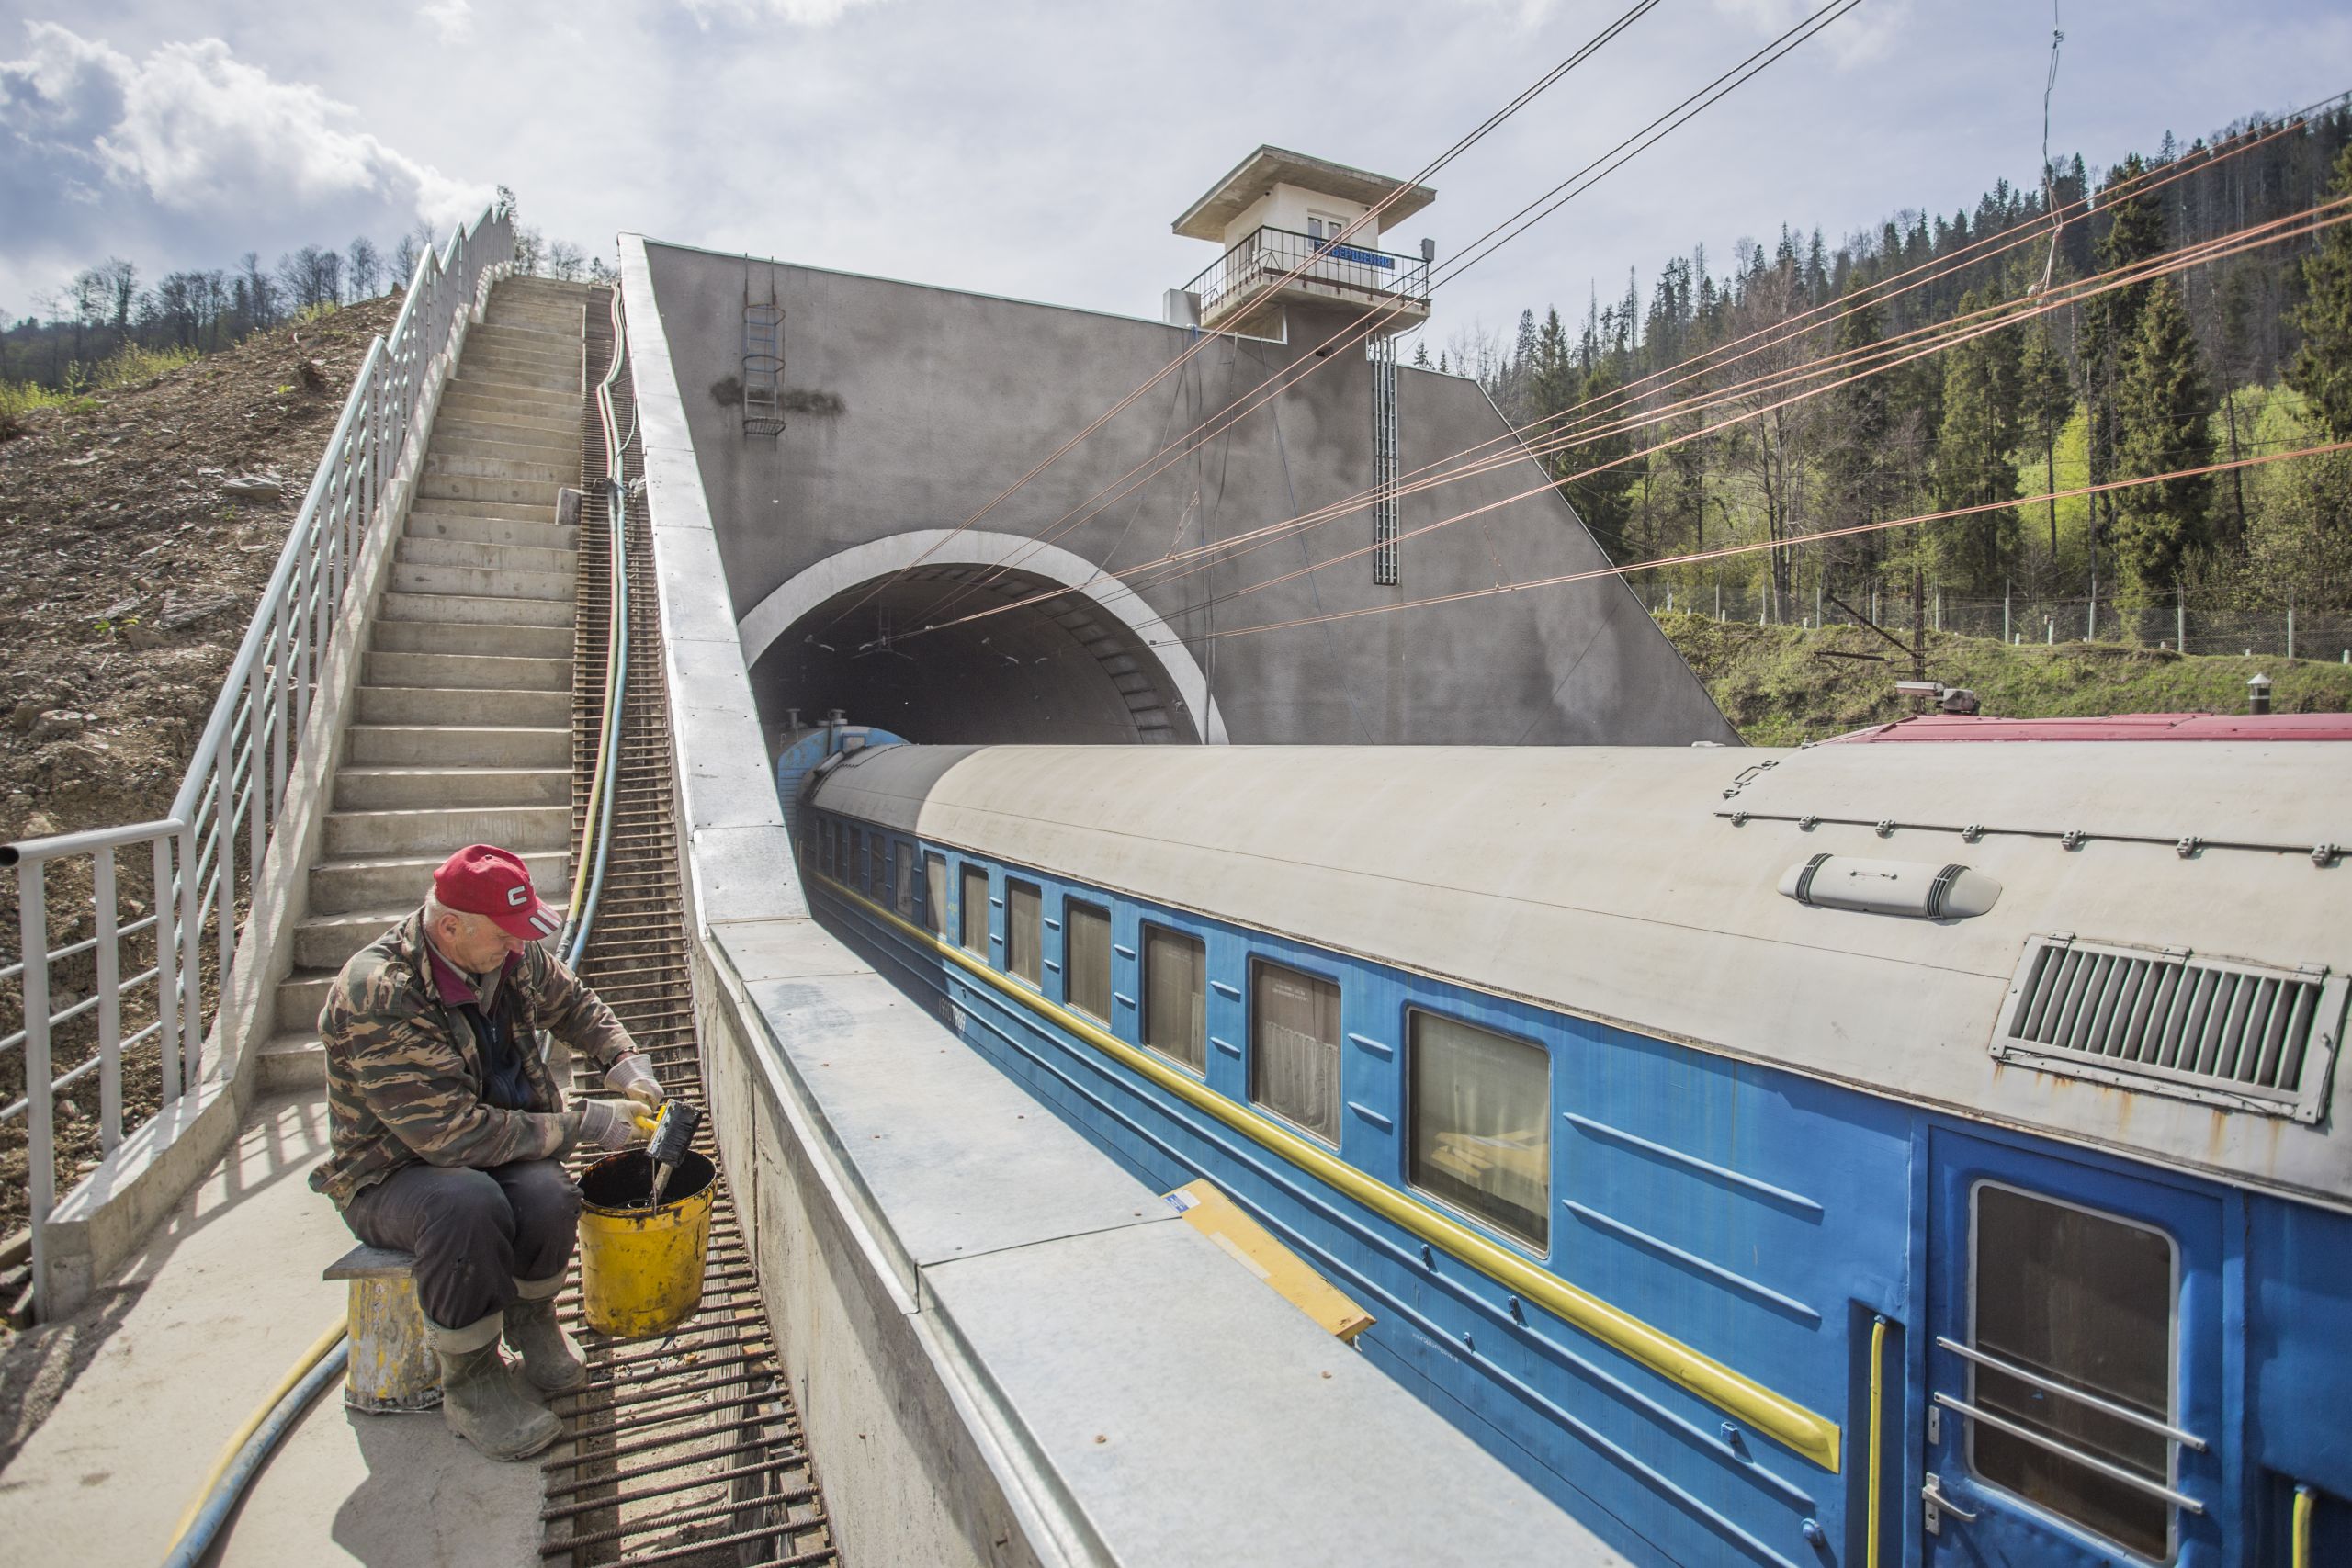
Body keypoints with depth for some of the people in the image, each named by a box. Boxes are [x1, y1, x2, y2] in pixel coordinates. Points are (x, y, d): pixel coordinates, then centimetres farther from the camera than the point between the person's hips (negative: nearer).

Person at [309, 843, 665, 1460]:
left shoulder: (512, 955, -8)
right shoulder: (377, 996, -28)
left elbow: (572, 1003, 15)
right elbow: (453, 1134, -30)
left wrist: (621, 1058, -4)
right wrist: (579, 1123, -26)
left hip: (496, 1146, 5)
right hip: (392, 1173, -4)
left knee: (548, 1197, -29)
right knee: (468, 1205, -37)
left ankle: (531, 1323, 5)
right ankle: (470, 1383, -12)